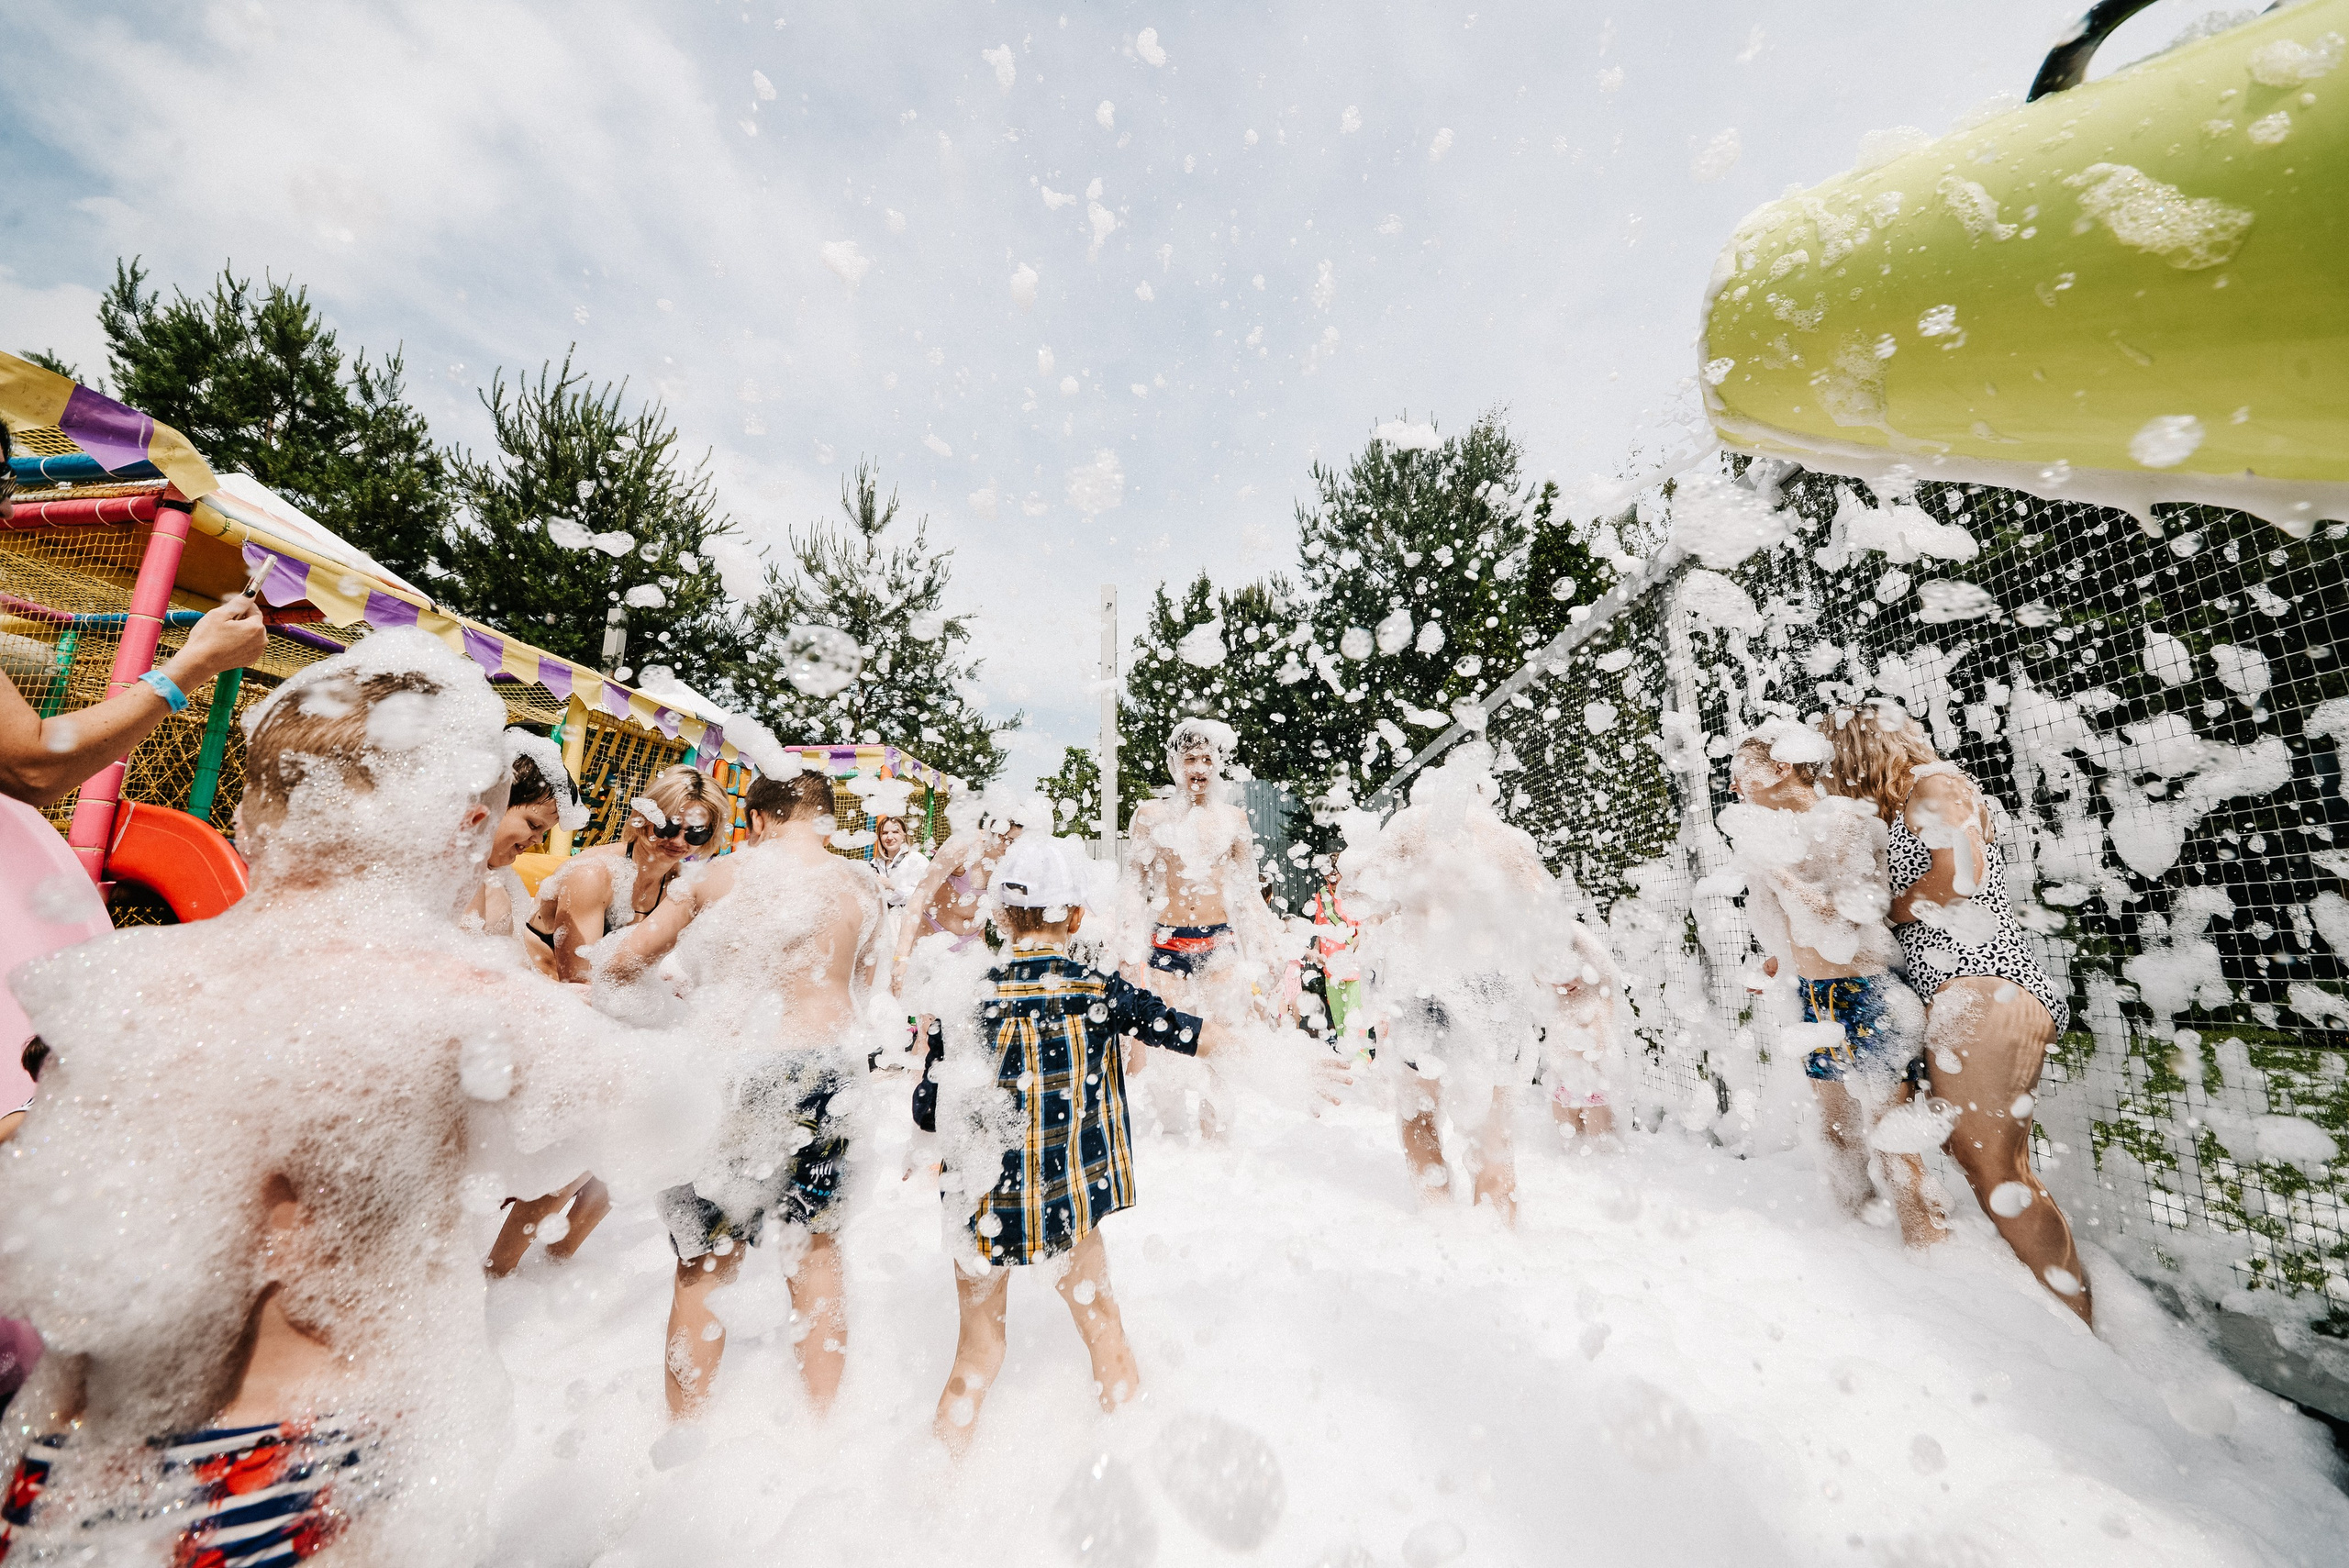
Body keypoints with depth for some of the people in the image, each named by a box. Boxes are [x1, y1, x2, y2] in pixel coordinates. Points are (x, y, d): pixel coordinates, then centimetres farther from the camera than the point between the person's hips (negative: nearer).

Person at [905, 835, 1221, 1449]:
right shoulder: (1101, 991, -14)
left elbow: (927, 1115, -10)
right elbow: (1199, 1036, -5)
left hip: (985, 1204, 0)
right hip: (1072, 1199, 1)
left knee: (978, 1353, 22)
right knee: (1100, 1318, 26)